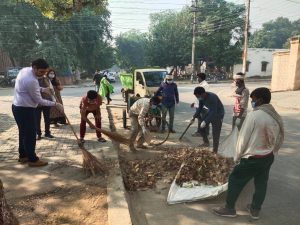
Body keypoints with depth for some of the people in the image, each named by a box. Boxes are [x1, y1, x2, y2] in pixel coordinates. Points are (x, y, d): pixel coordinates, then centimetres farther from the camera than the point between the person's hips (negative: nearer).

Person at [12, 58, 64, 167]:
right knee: (30, 134, 0)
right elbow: (39, 100, -21)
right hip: (25, 109, -10)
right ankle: (33, 159, 11)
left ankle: (23, 156, 32)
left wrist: (43, 89, 5)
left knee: (23, 133, 19)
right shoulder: (31, 80, -28)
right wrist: (56, 104, -15)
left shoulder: (25, 70, 2)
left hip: (18, 107, 10)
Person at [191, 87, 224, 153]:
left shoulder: (212, 97, -34)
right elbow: (200, 108, 3)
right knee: (201, 127, 4)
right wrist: (194, 117, -7)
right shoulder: (201, 98, -12)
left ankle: (215, 151, 3)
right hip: (210, 112, 7)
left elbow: (214, 112, -36)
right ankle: (206, 142, 25)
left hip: (218, 114, -7)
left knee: (215, 133, -7)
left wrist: (205, 121, -38)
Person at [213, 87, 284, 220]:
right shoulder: (277, 117, 1)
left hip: (252, 158, -7)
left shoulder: (254, 115, -21)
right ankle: (255, 210, 36)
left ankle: (229, 209, 22)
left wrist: (237, 156, -3)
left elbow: (243, 138, -16)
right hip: (269, 157, 7)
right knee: (261, 184, 19)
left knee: (235, 180, 9)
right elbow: (279, 140, 9)